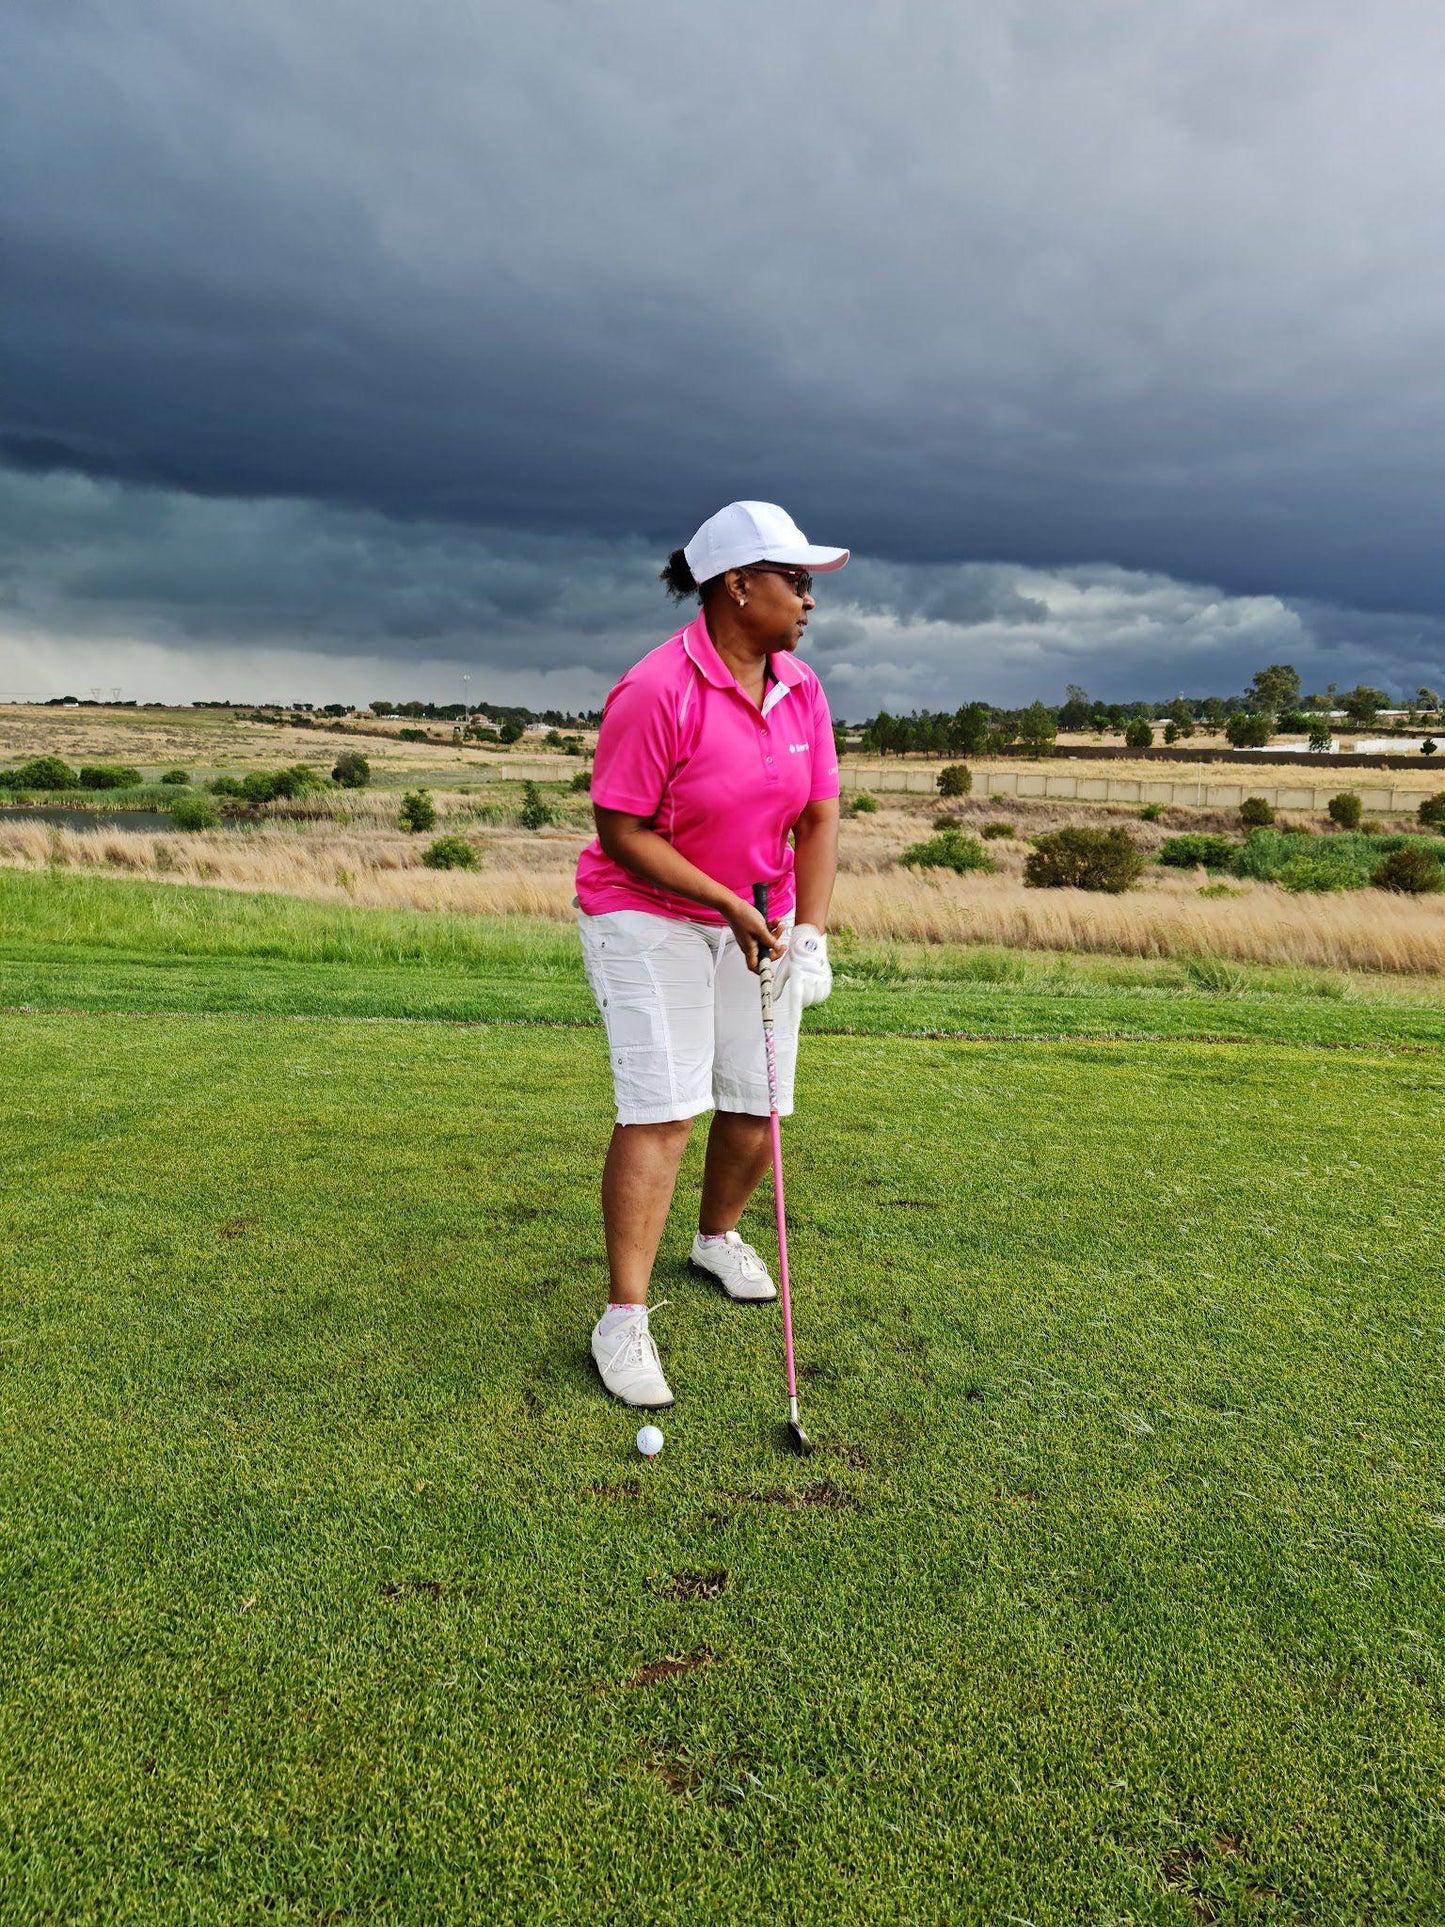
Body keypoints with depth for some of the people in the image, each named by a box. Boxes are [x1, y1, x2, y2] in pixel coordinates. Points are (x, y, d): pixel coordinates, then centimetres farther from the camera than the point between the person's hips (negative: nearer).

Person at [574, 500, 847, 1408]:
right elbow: (623, 833, -19)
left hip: (760, 917, 6)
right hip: (649, 916, -6)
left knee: (758, 1100, 7)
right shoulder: (657, 692, -21)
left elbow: (820, 818, 1)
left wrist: (810, 931, -11)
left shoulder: (802, 688, 0)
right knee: (662, 1107, -13)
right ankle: (624, 1319, -3)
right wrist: (730, 906, -21)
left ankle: (719, 1236, 36)